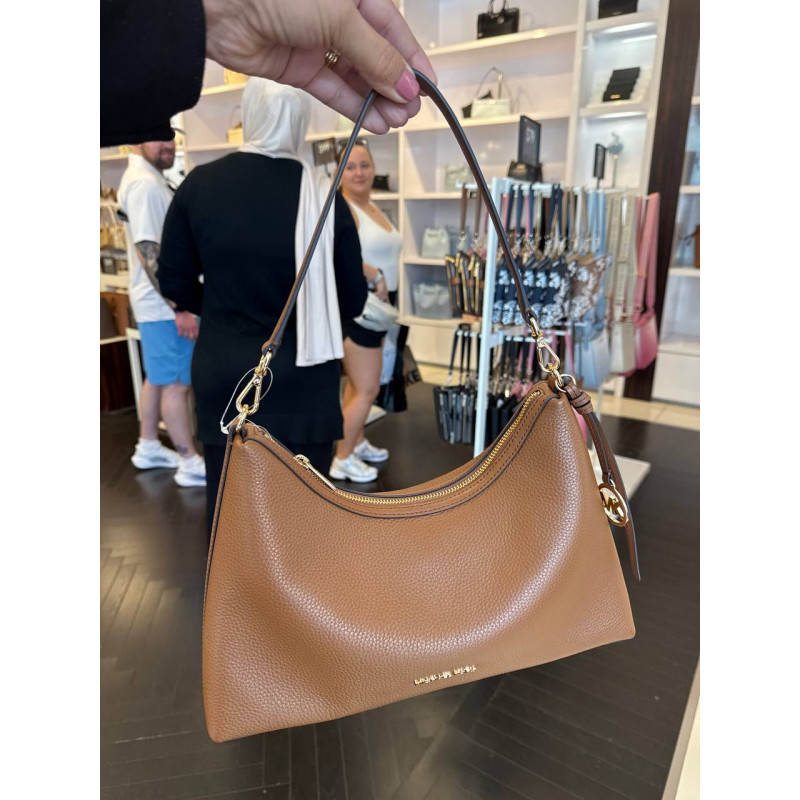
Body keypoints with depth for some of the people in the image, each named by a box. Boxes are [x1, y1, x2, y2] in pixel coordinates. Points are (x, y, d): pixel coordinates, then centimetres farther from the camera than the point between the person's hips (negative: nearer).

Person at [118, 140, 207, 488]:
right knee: (177, 382, -3)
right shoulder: (145, 184, -17)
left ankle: (148, 448, 29)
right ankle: (191, 465, 6)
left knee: (158, 378, 17)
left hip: (159, 302, 10)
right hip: (165, 304, -10)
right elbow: (149, 252, -24)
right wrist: (180, 308, -25)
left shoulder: (145, 177, 15)